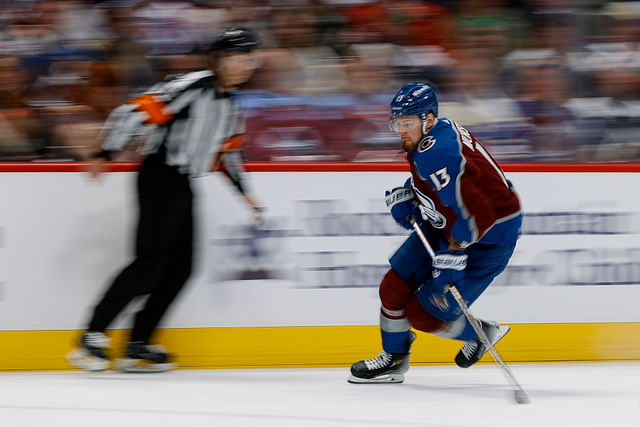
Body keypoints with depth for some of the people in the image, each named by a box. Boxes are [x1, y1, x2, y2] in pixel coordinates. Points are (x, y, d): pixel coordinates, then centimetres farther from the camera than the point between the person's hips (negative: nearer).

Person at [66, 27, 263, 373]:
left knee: (180, 266, 3)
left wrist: (244, 191, 29)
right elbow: (134, 112, -18)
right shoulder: (190, 87, -13)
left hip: (183, 187, 9)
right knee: (151, 260, -16)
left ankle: (137, 346, 7)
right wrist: (106, 155, -23)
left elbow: (228, 150, 31)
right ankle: (92, 338, -15)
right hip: (160, 178, -9)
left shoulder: (228, 105, 16)